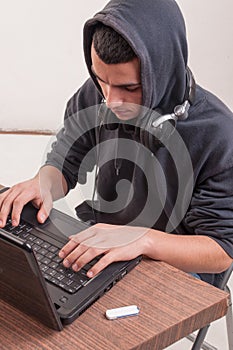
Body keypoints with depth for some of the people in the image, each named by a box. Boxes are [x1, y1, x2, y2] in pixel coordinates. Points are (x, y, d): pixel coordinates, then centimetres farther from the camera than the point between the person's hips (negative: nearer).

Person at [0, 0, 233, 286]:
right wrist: (43, 184, -21)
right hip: (97, 244, 4)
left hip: (175, 267, -4)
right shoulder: (94, 95, -10)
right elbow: (63, 163, 4)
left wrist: (144, 239, -37)